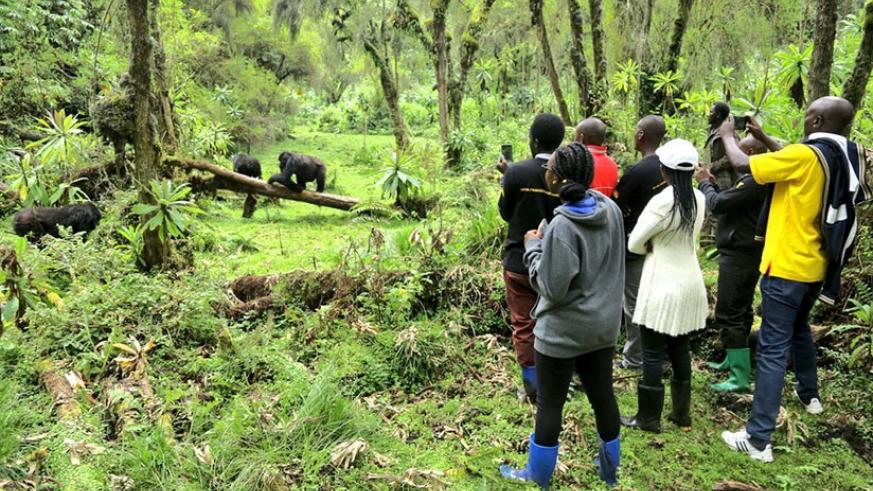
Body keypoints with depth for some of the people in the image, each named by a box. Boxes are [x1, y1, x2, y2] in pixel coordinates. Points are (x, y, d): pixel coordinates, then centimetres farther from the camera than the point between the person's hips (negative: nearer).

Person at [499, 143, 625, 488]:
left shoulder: (562, 227, -26)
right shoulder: (611, 210, -2)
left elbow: (552, 288, -21)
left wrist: (533, 248, -11)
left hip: (563, 331, -7)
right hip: (603, 324, 7)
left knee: (549, 405, 8)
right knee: (603, 395, 20)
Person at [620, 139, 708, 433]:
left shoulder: (662, 201, -20)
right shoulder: (699, 199, 2)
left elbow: (634, 244, -12)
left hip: (663, 287, -7)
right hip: (690, 284, 7)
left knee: (653, 354, 3)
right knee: (680, 349, 17)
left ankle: (648, 418, 13)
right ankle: (681, 412, 27)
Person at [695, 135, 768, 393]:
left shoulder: (754, 181, -22)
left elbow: (717, 205, -21)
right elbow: (730, 203, 16)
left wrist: (704, 183, -4)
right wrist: (713, 183, 7)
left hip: (739, 255, -11)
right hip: (744, 253, 11)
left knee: (729, 315, -8)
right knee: (739, 312, 19)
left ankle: (740, 378, -5)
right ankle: (733, 361, 33)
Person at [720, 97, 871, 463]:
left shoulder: (806, 155, -20)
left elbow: (743, 163, -15)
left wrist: (728, 136, 4)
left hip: (786, 267, -8)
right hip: (817, 266, 8)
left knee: (773, 349, -7)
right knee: (799, 328, 31)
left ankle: (758, 440, -4)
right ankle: (810, 394, 50)